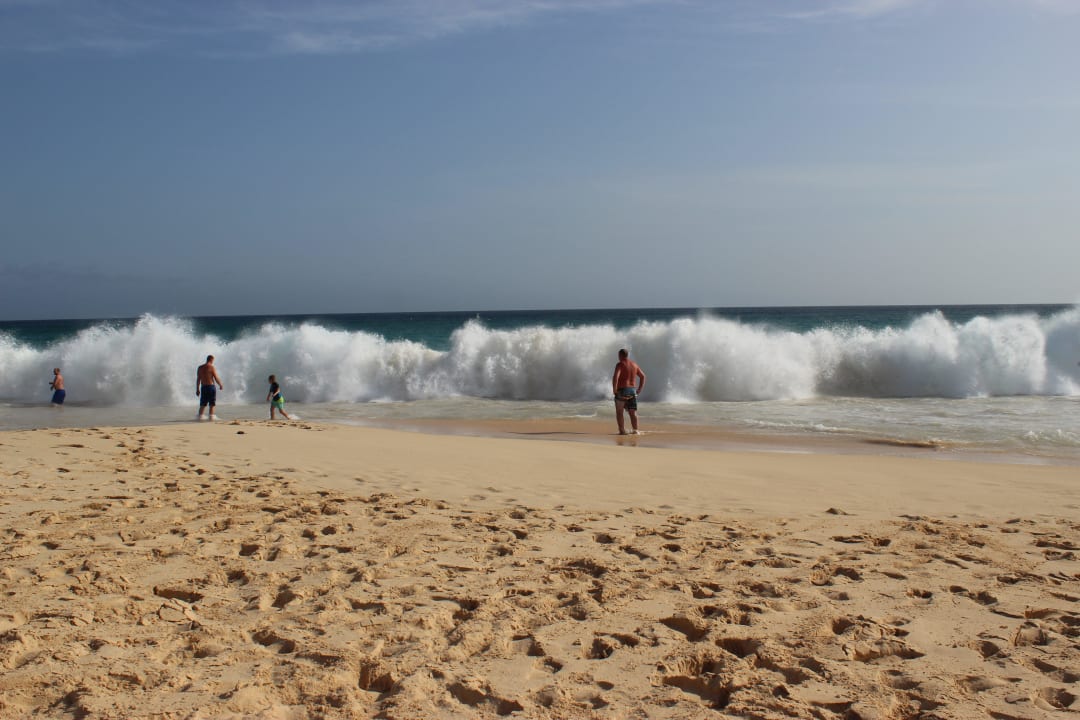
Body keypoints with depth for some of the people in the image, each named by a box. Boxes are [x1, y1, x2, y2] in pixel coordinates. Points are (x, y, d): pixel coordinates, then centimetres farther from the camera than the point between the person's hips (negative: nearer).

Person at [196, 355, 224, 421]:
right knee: (212, 403, 1)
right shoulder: (212, 367, -9)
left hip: (203, 387, 5)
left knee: (203, 404, 11)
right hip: (211, 386, -5)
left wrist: (197, 389, 12)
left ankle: (200, 416, 5)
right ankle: (211, 416, -2)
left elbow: (198, 379, 8)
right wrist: (220, 385, 5)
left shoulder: (200, 368, 7)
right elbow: (216, 378, -10)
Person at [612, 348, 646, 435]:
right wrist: (640, 389, 16)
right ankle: (635, 430, -4)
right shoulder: (634, 364, 11)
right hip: (632, 391, 5)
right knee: (633, 412, 5)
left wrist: (614, 389, -15)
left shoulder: (620, 364, -9)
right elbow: (643, 376, 17)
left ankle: (622, 430, -1)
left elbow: (615, 377, -23)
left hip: (622, 391, -5)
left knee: (619, 412, 6)